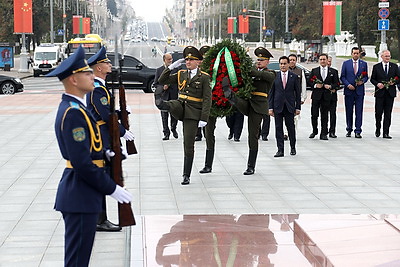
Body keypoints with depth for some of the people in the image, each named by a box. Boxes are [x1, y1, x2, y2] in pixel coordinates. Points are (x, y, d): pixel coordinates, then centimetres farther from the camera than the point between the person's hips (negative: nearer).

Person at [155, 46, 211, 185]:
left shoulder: (204, 77, -4)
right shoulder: (181, 74, 10)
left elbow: (207, 100, -8)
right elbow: (162, 80, 9)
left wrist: (204, 119, -16)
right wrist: (171, 67, -3)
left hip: (193, 112, -4)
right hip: (180, 106, 4)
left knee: (189, 144, -2)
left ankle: (186, 176, 5)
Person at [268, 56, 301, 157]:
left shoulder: (294, 76, 4)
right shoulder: (275, 76, 5)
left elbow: (298, 92, 5)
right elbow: (271, 93, 5)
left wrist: (298, 107, 0)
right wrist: (270, 107, -2)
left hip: (290, 106, -1)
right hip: (278, 106, 1)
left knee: (291, 127, 3)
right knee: (278, 128, 0)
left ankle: (293, 147, 20)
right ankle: (280, 150, 4)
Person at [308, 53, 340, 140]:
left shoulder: (332, 72, 9)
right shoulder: (314, 71, 8)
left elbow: (336, 83, 9)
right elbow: (309, 82, 7)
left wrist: (331, 86, -10)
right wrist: (315, 85, -11)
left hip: (326, 96, 0)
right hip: (316, 95, 0)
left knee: (324, 116, 2)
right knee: (314, 114, 0)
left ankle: (324, 134, 7)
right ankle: (314, 131, 18)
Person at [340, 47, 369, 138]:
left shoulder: (364, 64, 8)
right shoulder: (346, 63, 6)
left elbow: (366, 77, 11)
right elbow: (342, 77, 5)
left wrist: (362, 81, -10)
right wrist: (348, 85, -9)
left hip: (359, 91, 0)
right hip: (348, 91, 0)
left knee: (359, 112, -4)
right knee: (349, 111, 5)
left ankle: (358, 131, -2)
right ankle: (349, 130, 16)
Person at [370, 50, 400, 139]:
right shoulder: (376, 67, 5)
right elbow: (372, 79, 6)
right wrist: (377, 84, -12)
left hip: (390, 93, 1)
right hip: (380, 93, -1)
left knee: (388, 114, 1)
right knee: (378, 112, 0)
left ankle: (385, 133, 3)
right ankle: (378, 129, 23)